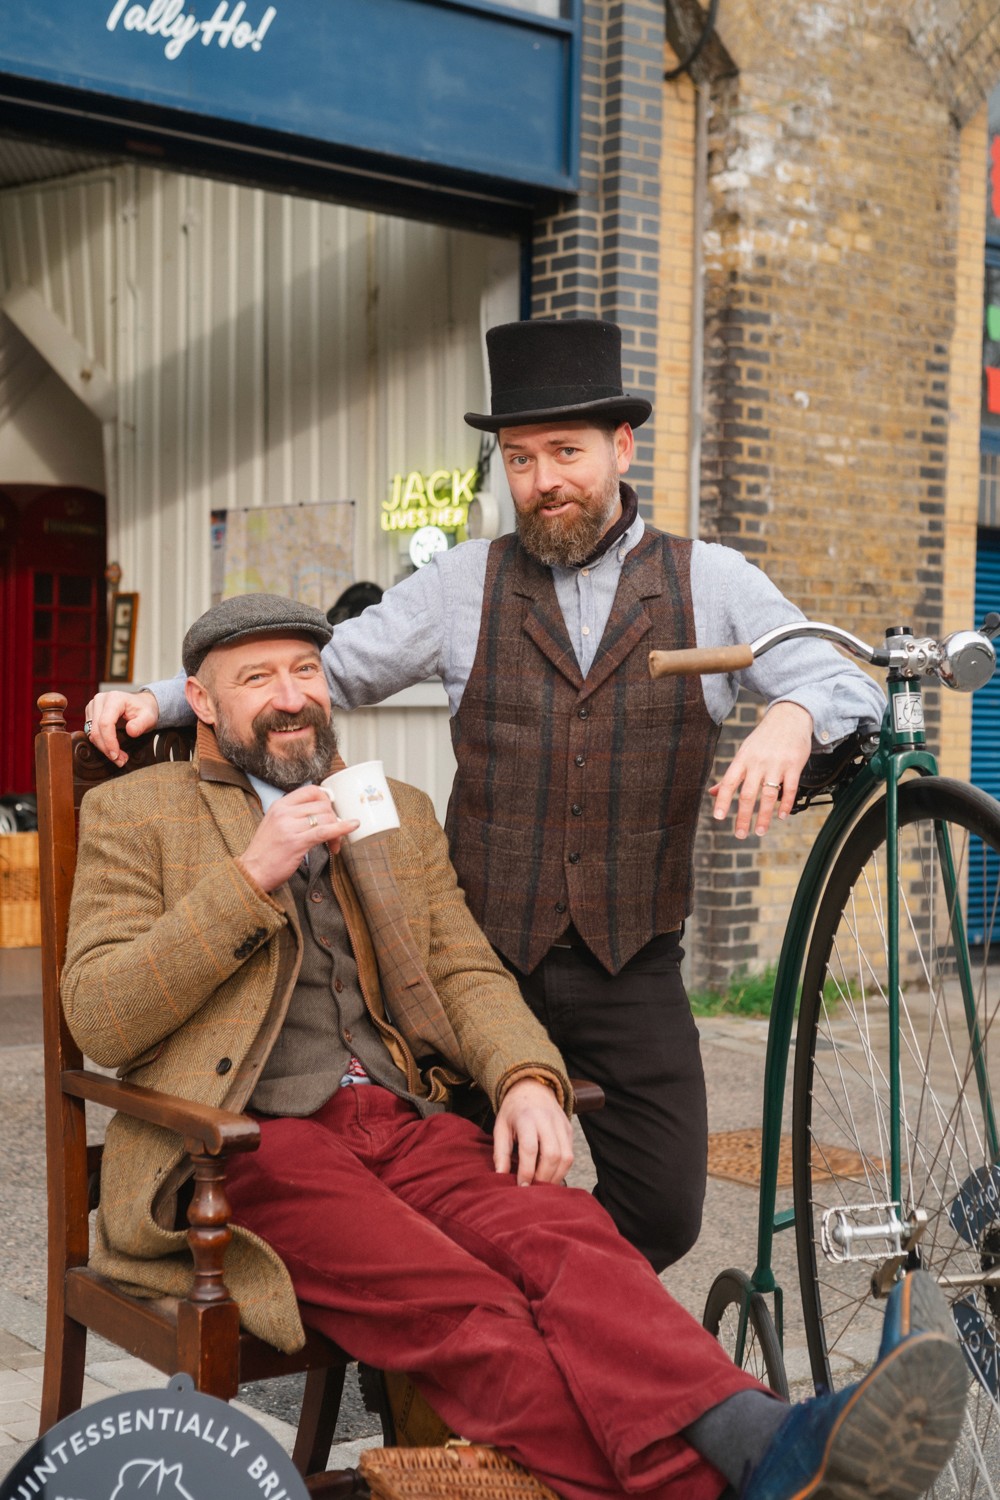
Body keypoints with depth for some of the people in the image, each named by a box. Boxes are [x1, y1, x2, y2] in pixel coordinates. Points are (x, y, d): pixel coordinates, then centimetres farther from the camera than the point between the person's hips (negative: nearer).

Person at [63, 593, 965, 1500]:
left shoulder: (400, 814, 24)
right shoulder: (132, 815, 10)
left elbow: (467, 973, 17)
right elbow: (97, 1018, -1)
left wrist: (527, 1079, -5)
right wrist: (251, 875, -11)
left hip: (403, 1120, 4)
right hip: (249, 1143, -4)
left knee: (563, 1239, -28)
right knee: (462, 1313, -30)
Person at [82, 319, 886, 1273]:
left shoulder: (710, 584, 4)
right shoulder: (464, 585, 6)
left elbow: (847, 683, -2)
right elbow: (314, 672, 5)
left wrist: (792, 715, -26)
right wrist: (161, 700, -7)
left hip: (633, 970, 0)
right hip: (486, 956, 0)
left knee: (663, 1211, 1)